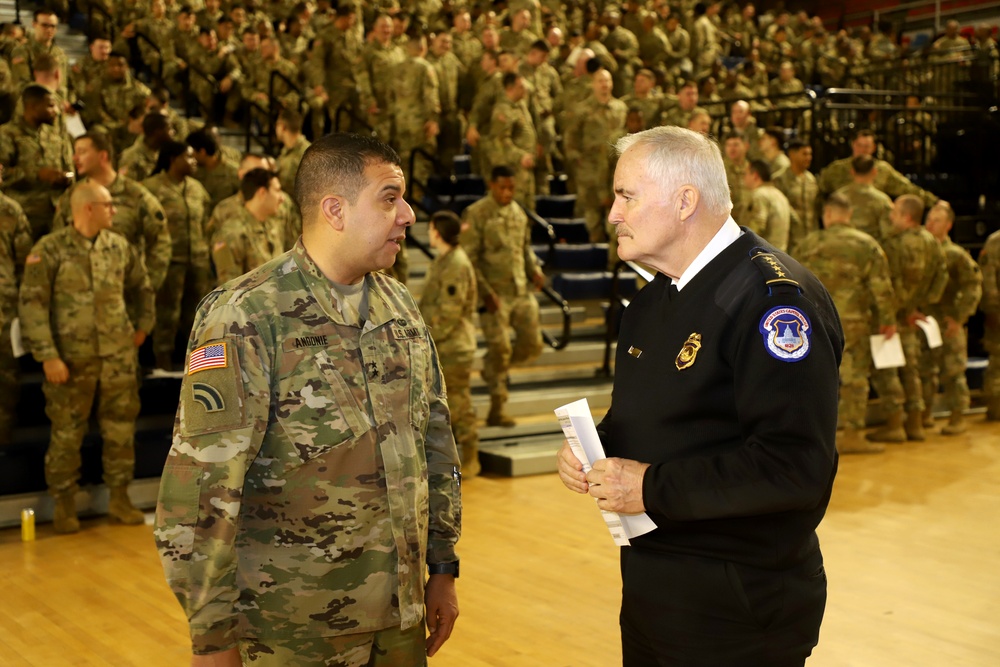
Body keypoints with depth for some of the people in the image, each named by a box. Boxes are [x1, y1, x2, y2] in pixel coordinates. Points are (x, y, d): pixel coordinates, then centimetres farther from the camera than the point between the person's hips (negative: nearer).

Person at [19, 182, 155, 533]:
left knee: (121, 429, 8)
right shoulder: (50, 250, -9)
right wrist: (47, 356, -14)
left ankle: (119, 498, 21)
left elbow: (141, 286, 22)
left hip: (119, 358, 4)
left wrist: (144, 324, 18)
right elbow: (32, 304, -10)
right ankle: (64, 505, 18)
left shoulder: (120, 246, 5)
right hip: (72, 359, -4)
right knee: (67, 434, 5)